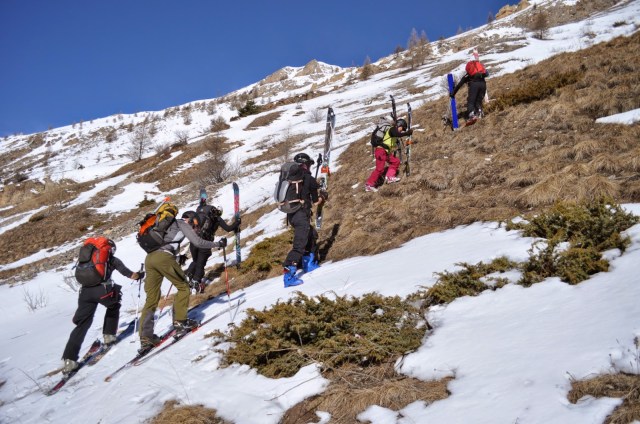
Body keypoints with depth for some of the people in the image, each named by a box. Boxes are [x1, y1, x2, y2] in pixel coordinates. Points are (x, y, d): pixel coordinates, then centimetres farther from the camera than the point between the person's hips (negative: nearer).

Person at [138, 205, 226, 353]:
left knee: (151, 298, 6)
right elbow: (197, 242, 2)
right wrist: (218, 244, 14)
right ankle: (180, 321, 9)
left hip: (149, 258, 7)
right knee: (183, 287, 12)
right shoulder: (182, 223, 11)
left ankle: (145, 338, 0)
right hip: (164, 257, -7)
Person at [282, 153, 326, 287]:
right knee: (300, 244, -11)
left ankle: (309, 264, 36)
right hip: (301, 215, -8)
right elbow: (316, 201, 1)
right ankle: (288, 274, -21)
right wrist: (323, 196, 25)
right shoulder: (308, 179, -8)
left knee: (312, 236, 28)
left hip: (291, 214, 8)